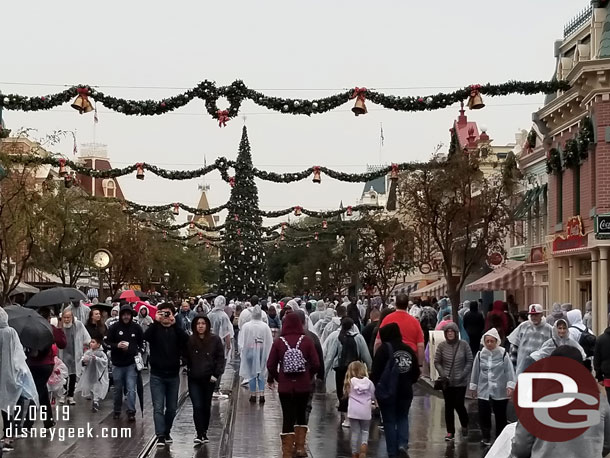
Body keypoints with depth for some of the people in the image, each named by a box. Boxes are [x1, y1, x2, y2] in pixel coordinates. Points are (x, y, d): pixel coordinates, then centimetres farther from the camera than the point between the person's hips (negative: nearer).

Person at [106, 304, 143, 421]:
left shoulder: (136, 328, 2)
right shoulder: (114, 327, -1)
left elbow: (142, 343, 14)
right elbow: (107, 343, 1)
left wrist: (138, 353, 1)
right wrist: (117, 345, -16)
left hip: (131, 364, -1)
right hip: (117, 364, 1)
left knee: (131, 389, -7)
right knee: (117, 389, 11)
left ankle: (131, 411, -2)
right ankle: (117, 410, 26)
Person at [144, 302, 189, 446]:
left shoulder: (176, 329, 3)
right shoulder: (155, 329, 1)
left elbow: (186, 340, -17)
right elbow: (146, 336, -20)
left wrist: (174, 324, -22)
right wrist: (156, 321, -26)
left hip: (173, 375, 2)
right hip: (157, 375, -2)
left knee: (172, 408, 10)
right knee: (158, 407, -7)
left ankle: (167, 432, 26)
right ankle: (160, 436, -9)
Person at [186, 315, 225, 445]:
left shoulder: (215, 340, -2)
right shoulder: (189, 340, -1)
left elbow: (221, 358, 0)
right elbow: (186, 358, 5)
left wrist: (216, 374, -7)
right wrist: (188, 371, -9)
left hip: (209, 379, 0)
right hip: (194, 379, 0)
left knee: (206, 406, 11)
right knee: (197, 406, -9)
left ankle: (204, 432, 23)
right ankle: (199, 434, -8)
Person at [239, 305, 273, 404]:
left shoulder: (246, 326, -9)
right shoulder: (266, 327, -6)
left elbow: (242, 343, -3)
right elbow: (270, 343, 0)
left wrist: (241, 351, 10)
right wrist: (268, 354, 10)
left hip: (250, 352, -1)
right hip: (262, 353, 1)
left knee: (251, 373, 9)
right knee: (262, 374, 10)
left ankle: (253, 395, 11)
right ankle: (261, 395, 3)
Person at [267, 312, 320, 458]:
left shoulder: (279, 342, -8)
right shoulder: (306, 340, -7)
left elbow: (271, 365, -7)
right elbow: (316, 364, -7)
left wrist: (273, 378, 11)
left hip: (285, 386, -1)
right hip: (303, 385, 1)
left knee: (288, 417, 6)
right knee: (301, 414, 19)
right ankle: (300, 446, 18)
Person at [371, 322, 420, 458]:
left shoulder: (384, 349, -11)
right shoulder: (408, 350, 5)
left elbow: (376, 371, -16)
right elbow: (416, 372, 11)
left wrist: (373, 385, -3)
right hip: (405, 391, 4)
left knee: (389, 421, 7)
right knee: (403, 418, 20)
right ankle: (403, 444, -3)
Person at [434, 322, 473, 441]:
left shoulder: (464, 345, -4)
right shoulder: (442, 346, -1)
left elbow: (469, 361, 0)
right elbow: (437, 362, 4)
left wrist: (463, 374, -10)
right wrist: (442, 374, -8)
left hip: (460, 382, -2)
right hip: (447, 382, 2)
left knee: (459, 405, -4)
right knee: (449, 406, 5)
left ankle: (465, 426, 24)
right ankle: (450, 432, 13)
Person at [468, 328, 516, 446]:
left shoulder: (503, 354, -7)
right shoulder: (480, 354, 3)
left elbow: (510, 370, -10)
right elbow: (476, 371, 11)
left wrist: (510, 385, -17)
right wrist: (473, 386, 15)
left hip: (500, 391, -2)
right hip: (484, 390, 2)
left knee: (500, 415, 7)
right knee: (483, 414, 0)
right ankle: (486, 437, 15)